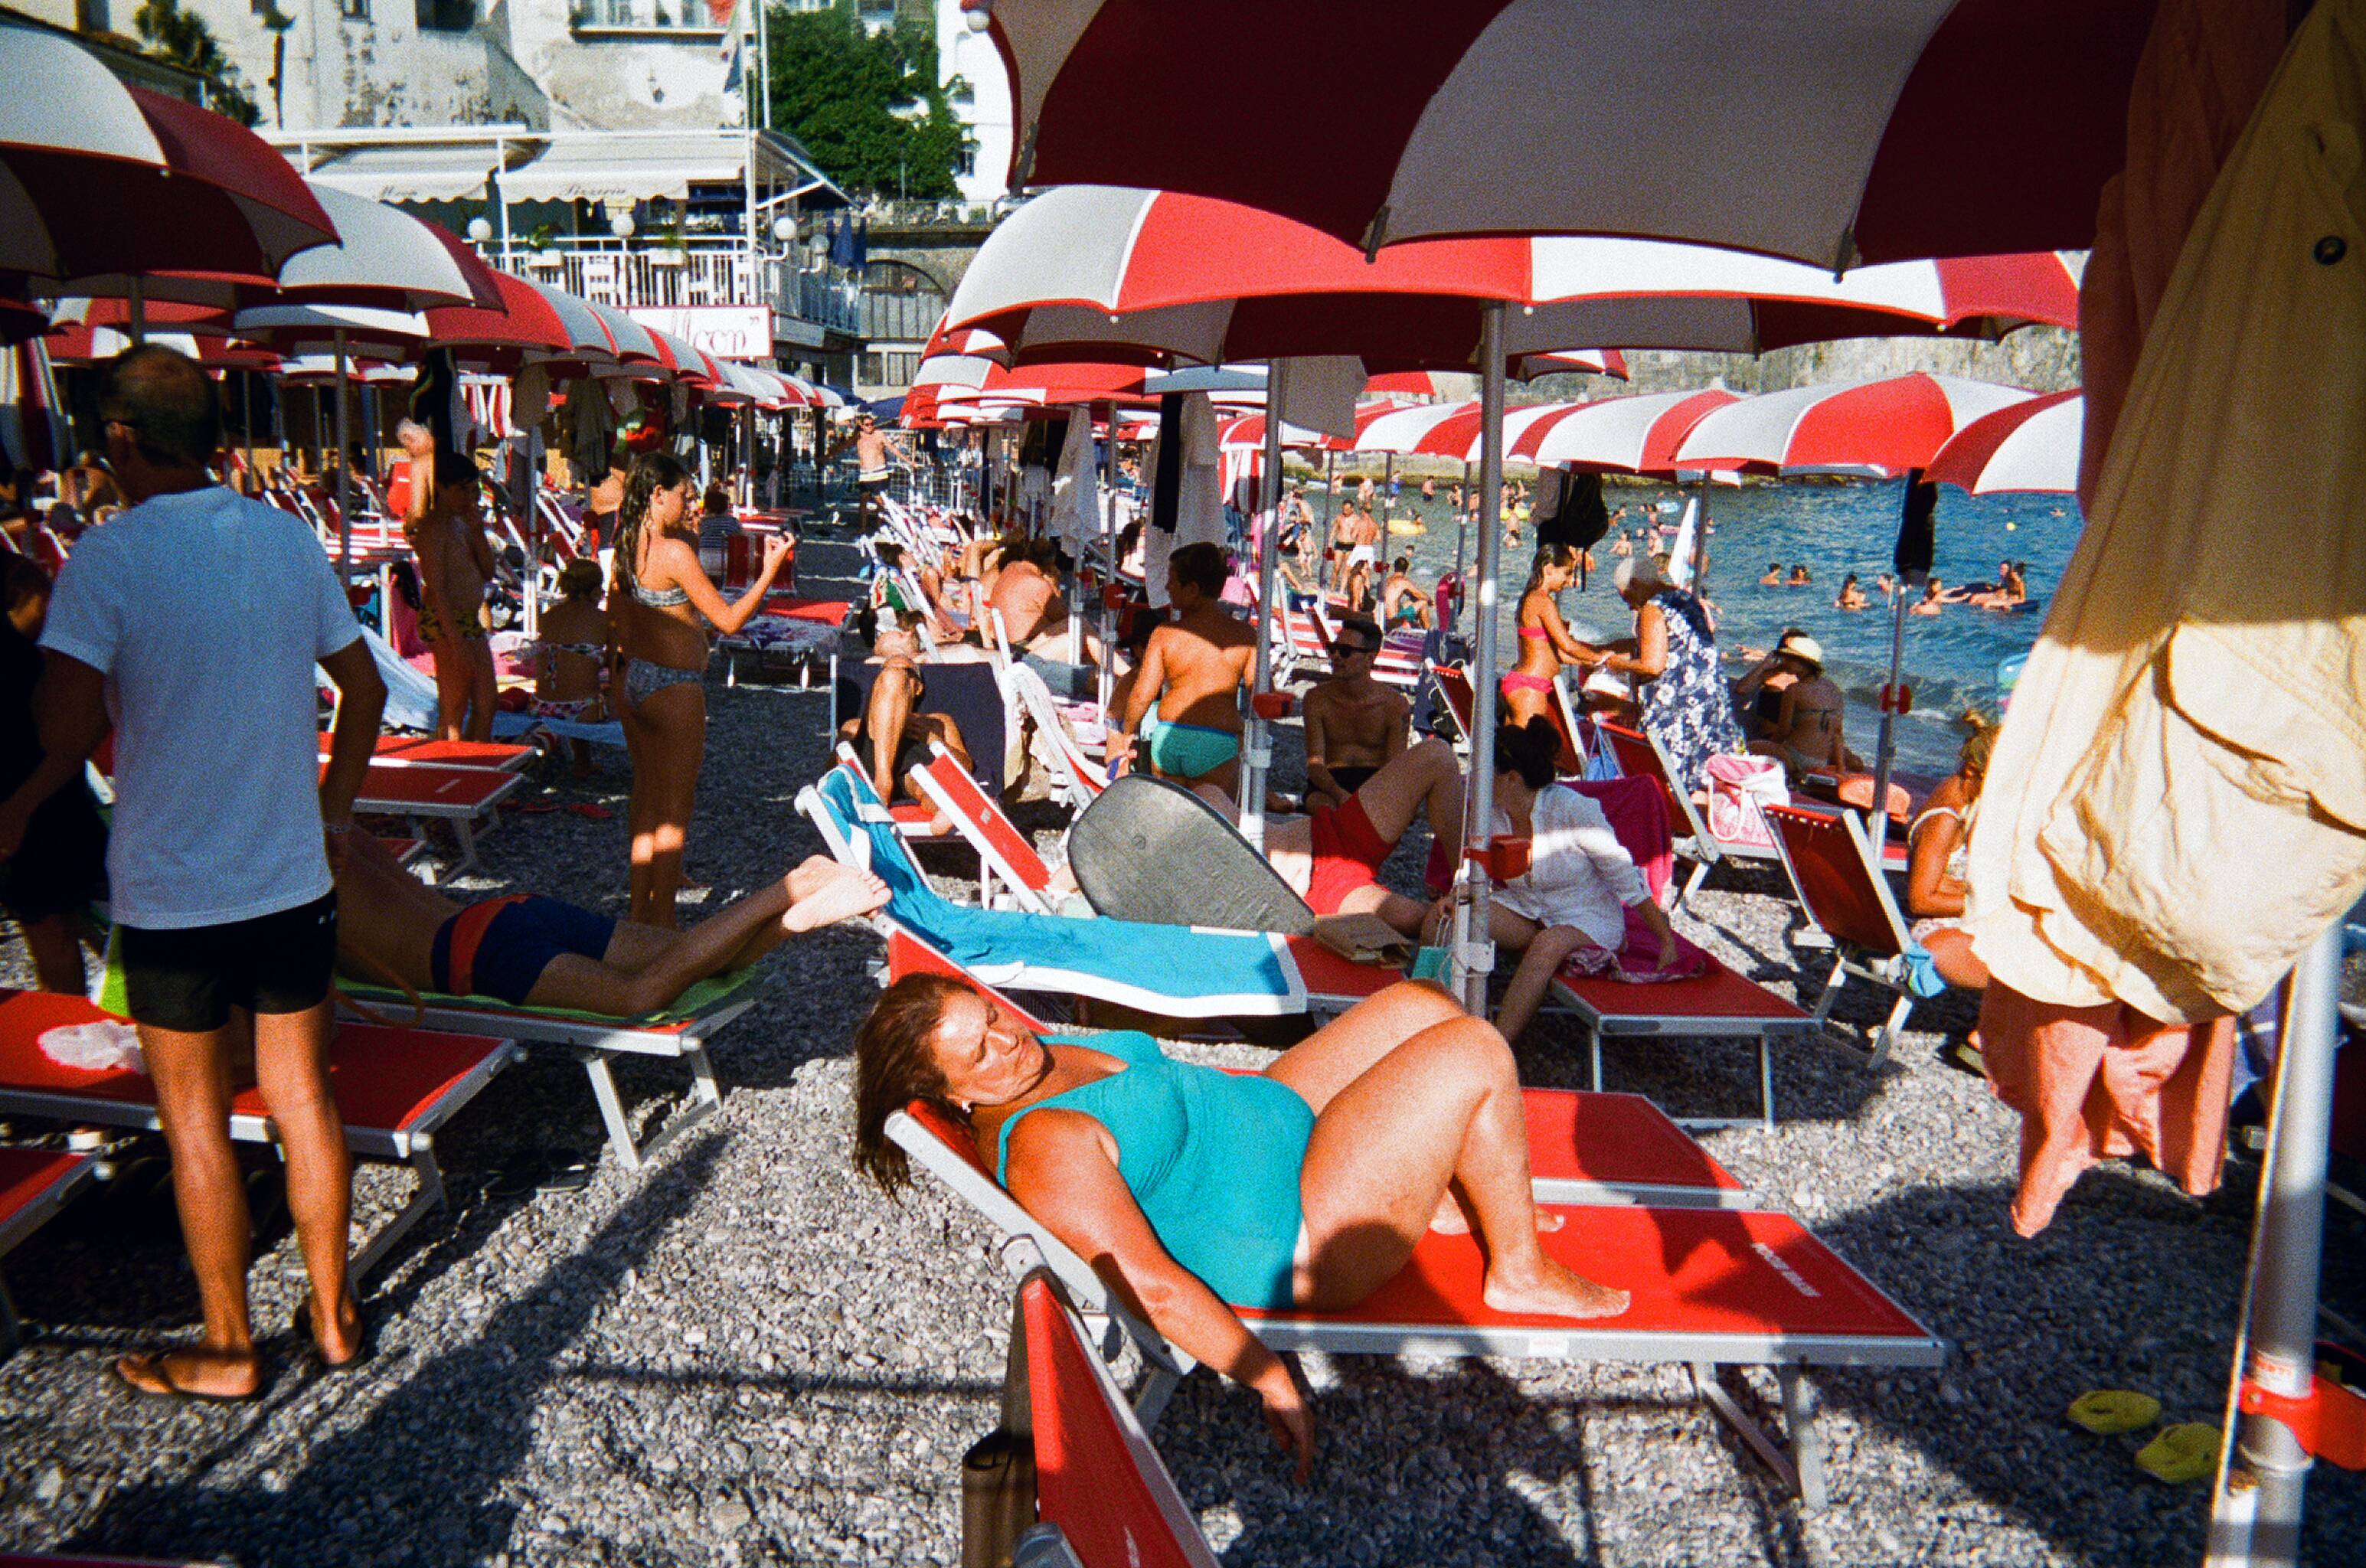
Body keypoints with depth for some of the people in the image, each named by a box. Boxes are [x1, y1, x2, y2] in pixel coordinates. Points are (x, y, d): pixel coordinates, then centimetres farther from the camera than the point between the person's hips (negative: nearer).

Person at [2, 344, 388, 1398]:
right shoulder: (290, 538, 2)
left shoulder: (106, 559, -13)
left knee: (195, 1122, 9)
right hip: (294, 875, 4)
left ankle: (227, 1351, 21)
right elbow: (364, 688, 9)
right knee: (302, 1099, 14)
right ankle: (333, 1317, 26)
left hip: (172, 891, -4)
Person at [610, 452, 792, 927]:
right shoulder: (675, 552, -20)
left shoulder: (625, 545, 3)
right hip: (673, 688, -8)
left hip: (630, 679, 8)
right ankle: (662, 921, 11)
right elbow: (728, 620, -19)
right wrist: (770, 570, -13)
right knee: (675, 808, 4)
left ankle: (640, 907, 29)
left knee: (646, 795, 20)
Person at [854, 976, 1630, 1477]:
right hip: (1301, 1235, -10)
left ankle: (1440, 1198, 26)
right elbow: (1153, 1285, -29)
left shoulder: (1035, 1057, 0)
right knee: (1477, 1054, -13)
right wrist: (1271, 1382, -26)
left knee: (1418, 1003, 10)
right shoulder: (1040, 1148, -29)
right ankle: (1521, 1271, 7)